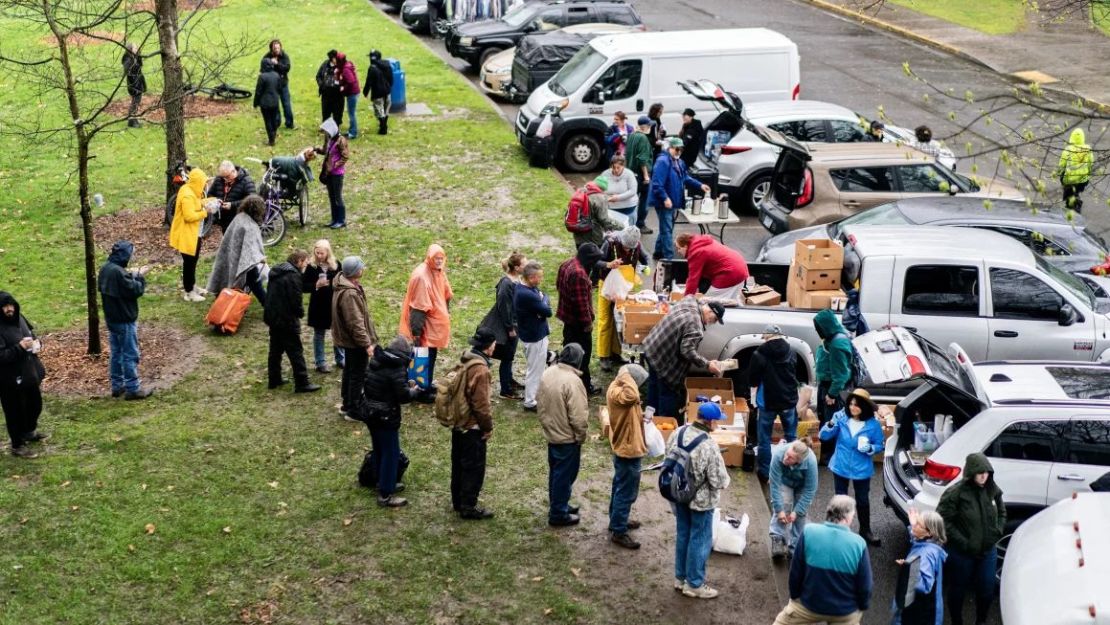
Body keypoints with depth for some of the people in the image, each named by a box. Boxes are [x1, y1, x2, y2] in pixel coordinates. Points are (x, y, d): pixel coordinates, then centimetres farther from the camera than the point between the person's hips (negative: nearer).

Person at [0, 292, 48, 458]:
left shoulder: (19, 318, 1)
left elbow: (32, 333, 17)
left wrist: (36, 342, -4)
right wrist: (19, 348, -31)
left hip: (29, 372, 8)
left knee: (35, 404, 25)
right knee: (16, 411, 5)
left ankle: (30, 432, 49)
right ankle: (17, 446, 22)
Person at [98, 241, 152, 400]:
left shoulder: (105, 268, 2)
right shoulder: (120, 273, -27)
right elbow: (136, 290, -21)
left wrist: (132, 275, 8)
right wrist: (140, 276, -5)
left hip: (111, 318, 9)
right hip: (125, 320, -9)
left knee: (116, 353, 17)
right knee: (130, 355, 1)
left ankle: (117, 386, 26)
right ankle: (132, 389, 7)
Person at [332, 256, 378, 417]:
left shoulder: (345, 284, 3)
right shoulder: (349, 294, -30)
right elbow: (355, 323, -29)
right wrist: (367, 343, -24)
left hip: (348, 338, 11)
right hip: (355, 340, -11)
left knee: (350, 370, 22)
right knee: (358, 374, 1)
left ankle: (347, 402, 36)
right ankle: (352, 409, 10)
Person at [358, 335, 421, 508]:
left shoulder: (375, 361, 3)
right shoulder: (397, 369, -23)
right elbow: (404, 396, -22)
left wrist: (406, 383, 9)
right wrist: (414, 390, -2)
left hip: (370, 412, 9)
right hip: (386, 416, -9)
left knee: (379, 450, 22)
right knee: (391, 454, 2)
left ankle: (384, 483, 37)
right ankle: (385, 495, 5)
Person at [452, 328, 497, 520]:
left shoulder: (465, 361, 4)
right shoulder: (480, 369, -24)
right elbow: (481, 403, -23)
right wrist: (488, 427, -10)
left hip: (458, 423, 9)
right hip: (473, 427, -9)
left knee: (459, 464, 18)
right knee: (474, 468, 2)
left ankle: (458, 501, 30)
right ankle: (468, 507, 8)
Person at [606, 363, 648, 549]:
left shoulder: (619, 389, 4)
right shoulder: (615, 392, -27)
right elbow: (632, 397, -49)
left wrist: (640, 417, 6)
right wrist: (626, 377, -35)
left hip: (624, 448, 10)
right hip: (628, 451, -10)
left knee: (620, 489, 24)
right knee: (626, 492, 0)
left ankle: (617, 521, 39)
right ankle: (618, 532, 10)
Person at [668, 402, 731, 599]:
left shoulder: (677, 434, -9)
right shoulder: (708, 446, -29)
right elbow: (719, 481, -23)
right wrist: (725, 479, 0)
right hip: (701, 500, -7)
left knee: (682, 535, 21)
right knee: (700, 540, 10)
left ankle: (681, 578, 35)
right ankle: (694, 584, 22)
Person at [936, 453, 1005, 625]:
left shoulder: (993, 490, -3)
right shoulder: (955, 493, -20)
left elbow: (1002, 512, 14)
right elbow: (943, 520, -18)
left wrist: (998, 532, 0)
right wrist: (962, 542, -20)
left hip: (988, 551, 4)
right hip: (961, 553, -4)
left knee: (986, 590, 13)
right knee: (958, 589, 13)